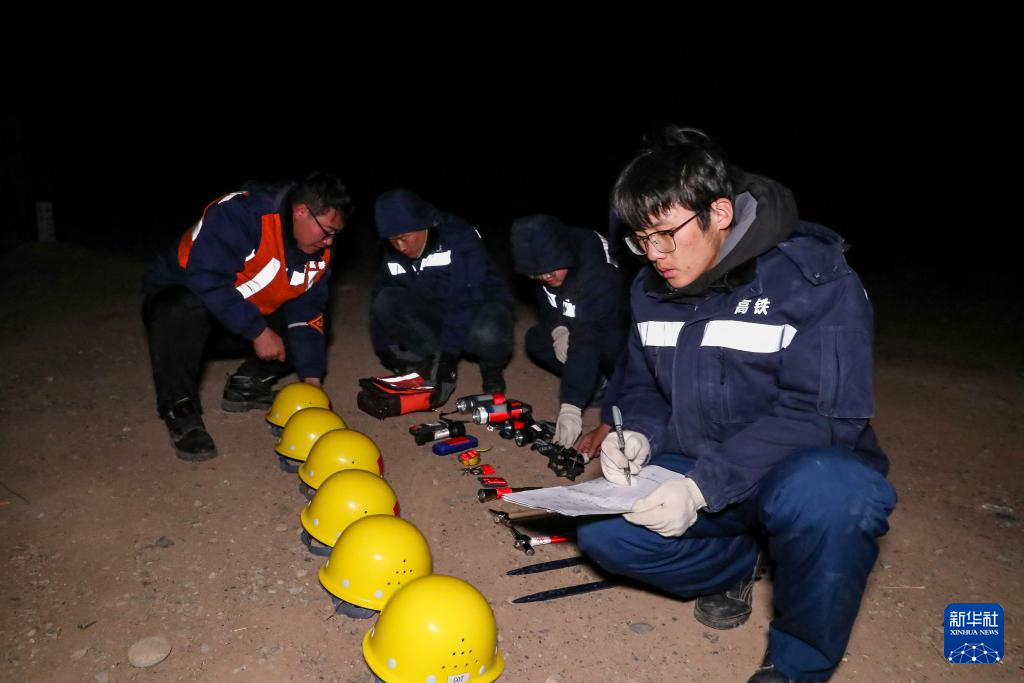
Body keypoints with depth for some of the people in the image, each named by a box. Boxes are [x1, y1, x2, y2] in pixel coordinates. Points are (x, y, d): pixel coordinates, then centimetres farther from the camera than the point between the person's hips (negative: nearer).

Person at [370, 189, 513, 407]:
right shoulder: (394, 255, -5)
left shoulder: (460, 237, -24)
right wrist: (386, 353, -2)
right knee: (386, 303, -22)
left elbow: (467, 298, -32)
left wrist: (447, 354, -38)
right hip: (437, 315, 5)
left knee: (486, 334, -41)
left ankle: (492, 367, -6)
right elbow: (380, 298, 4)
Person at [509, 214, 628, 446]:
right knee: (535, 340, -13)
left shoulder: (598, 272, -37)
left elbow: (587, 339, -43)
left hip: (616, 332, -7)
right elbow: (547, 307, 2)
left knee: (609, 345, -37)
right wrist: (558, 329, -22)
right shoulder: (544, 262, -16)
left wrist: (570, 407, -47)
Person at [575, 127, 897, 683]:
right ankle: (737, 562, 11)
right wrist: (639, 436, -13)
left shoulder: (816, 280, -18)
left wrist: (702, 486, -31)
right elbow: (642, 388, 11)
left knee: (825, 493, -39)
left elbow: (820, 415, -23)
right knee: (601, 531, -17)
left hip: (798, 472, -4)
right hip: (693, 473, 5)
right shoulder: (651, 289, 1)